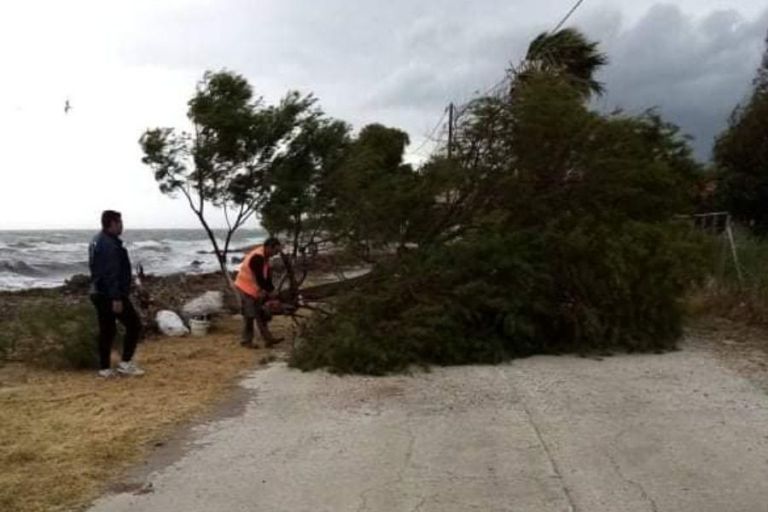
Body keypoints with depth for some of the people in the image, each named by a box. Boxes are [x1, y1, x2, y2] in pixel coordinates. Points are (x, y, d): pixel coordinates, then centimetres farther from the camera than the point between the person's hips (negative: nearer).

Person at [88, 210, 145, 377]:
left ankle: (105, 368, 15)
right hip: (112, 295, -10)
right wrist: (116, 298, -24)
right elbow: (111, 274, -23)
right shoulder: (110, 244, -18)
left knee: (106, 330, 12)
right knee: (134, 325, 0)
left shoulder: (97, 241, 16)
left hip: (98, 293, 10)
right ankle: (126, 363, 1)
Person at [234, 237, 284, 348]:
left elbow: (267, 275, 6)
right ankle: (246, 341, 12)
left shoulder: (265, 256, 3)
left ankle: (267, 339, 18)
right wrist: (269, 291, -16)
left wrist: (271, 289, 0)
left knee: (261, 314, 12)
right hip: (246, 288, -10)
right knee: (249, 315, -1)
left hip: (256, 289, 10)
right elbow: (259, 278, -26)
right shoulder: (257, 257, -28)